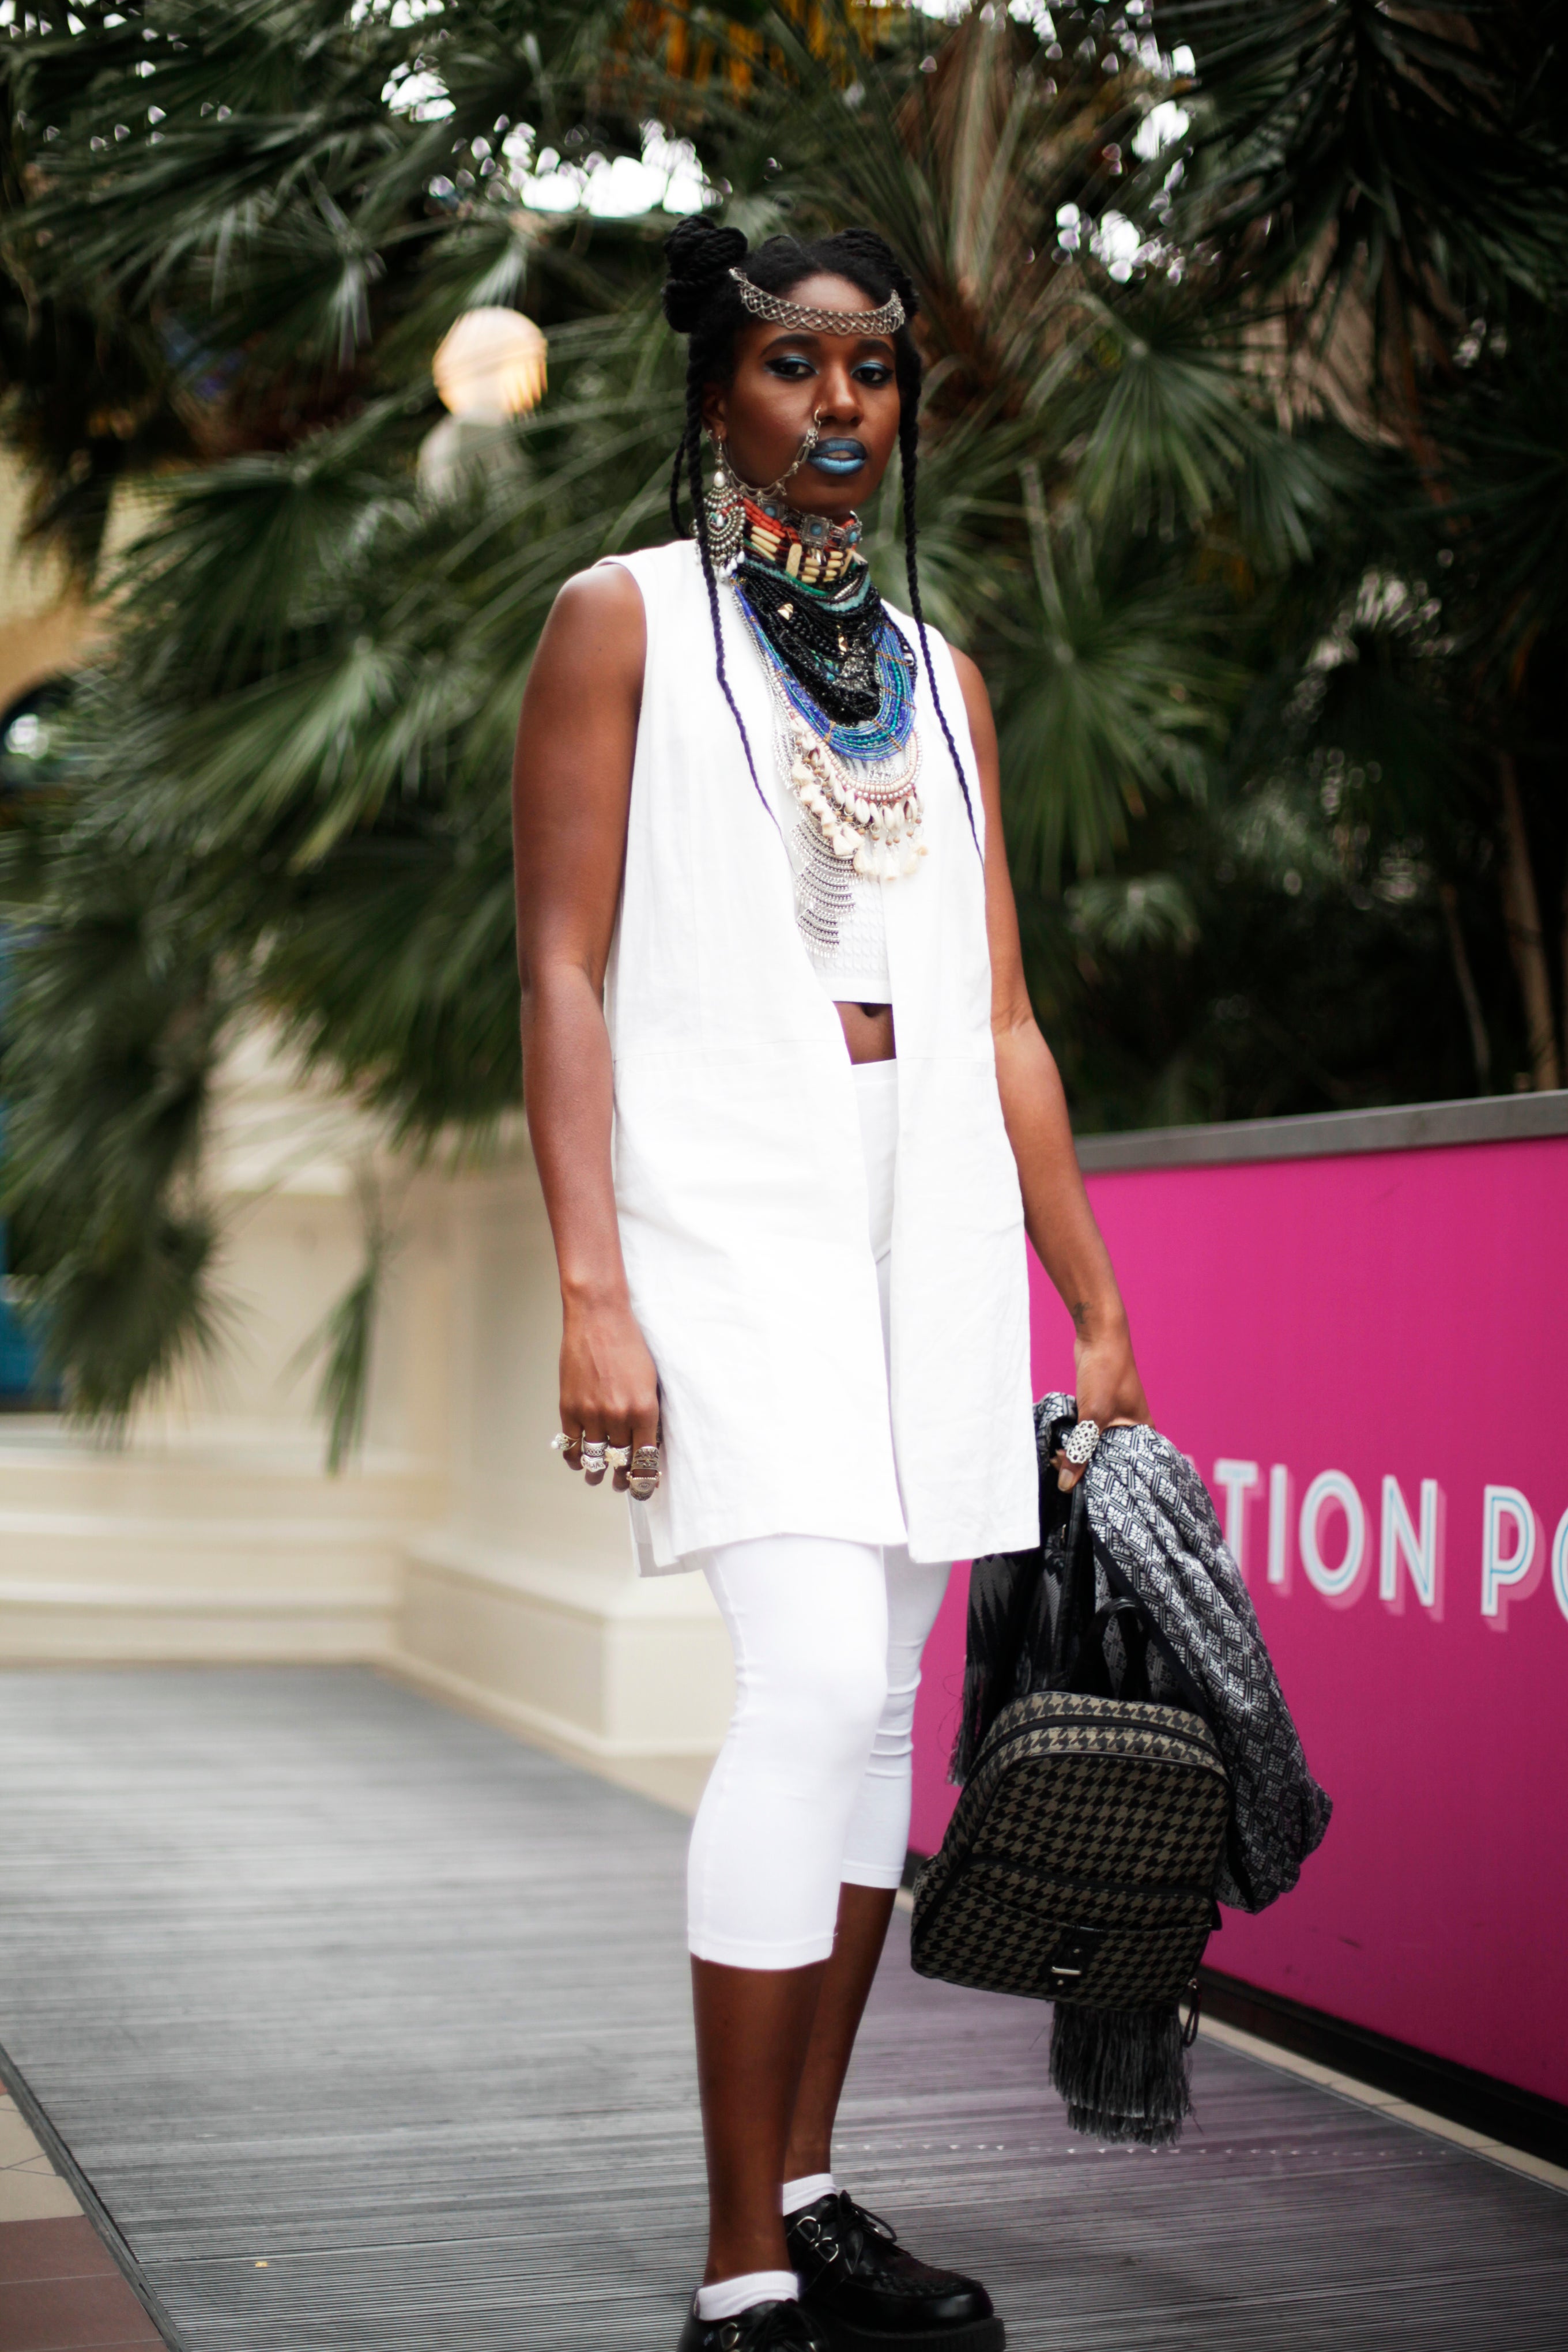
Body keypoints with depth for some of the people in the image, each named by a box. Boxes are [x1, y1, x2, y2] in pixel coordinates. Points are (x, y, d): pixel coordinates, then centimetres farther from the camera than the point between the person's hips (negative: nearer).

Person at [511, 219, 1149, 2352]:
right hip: (734, 1198, -5)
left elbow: (1001, 1017, 15)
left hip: (934, 1213, 6)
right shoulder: (626, 619, 4)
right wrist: (594, 1289, -15)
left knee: (880, 1702, 6)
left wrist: (1099, 1312, 12)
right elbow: (562, 973, -5)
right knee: (814, 1677, -17)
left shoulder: (938, 671, 17)